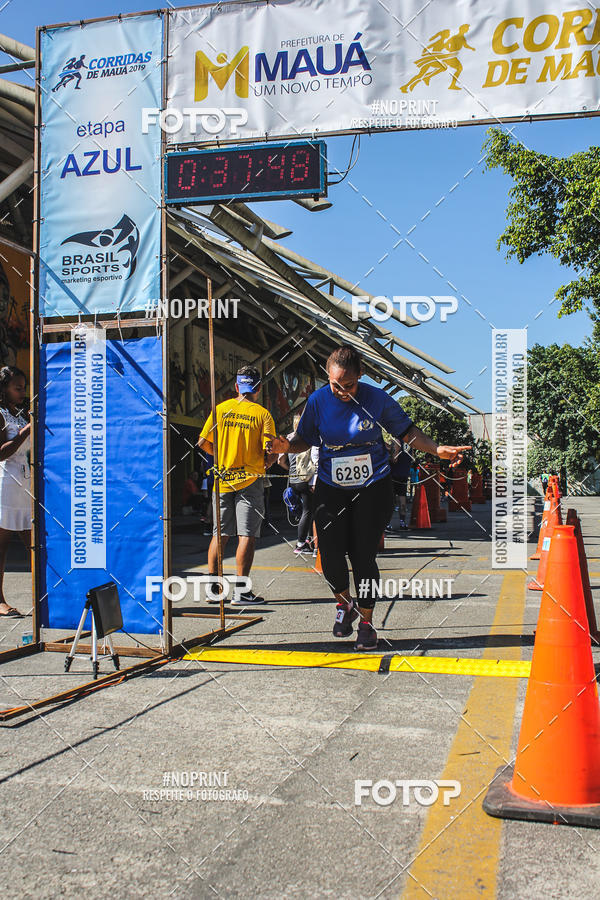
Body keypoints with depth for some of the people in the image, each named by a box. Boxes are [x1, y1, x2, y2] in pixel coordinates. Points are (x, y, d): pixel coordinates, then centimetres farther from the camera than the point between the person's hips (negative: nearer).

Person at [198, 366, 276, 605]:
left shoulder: (221, 409, 3)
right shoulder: (262, 414, -4)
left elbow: (203, 443, 3)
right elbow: (272, 452, -11)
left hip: (222, 478, 3)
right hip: (250, 480, -3)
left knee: (219, 534, 12)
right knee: (247, 536, -2)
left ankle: (212, 586, 12)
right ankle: (241, 592, -3)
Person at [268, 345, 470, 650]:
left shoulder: (377, 398, -8)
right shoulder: (318, 401, -6)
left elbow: (408, 432, 2)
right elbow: (305, 441, 4)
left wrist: (438, 450, -10)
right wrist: (287, 446, -17)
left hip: (373, 488, -1)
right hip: (331, 488, 1)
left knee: (363, 556, -3)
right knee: (330, 554, -7)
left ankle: (366, 623, 16)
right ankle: (344, 604, 24)